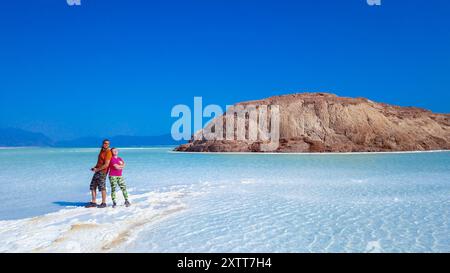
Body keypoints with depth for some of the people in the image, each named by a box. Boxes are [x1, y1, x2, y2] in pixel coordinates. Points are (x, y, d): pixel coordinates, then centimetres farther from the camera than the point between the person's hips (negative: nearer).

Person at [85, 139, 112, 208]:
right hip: (97, 171, 9)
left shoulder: (108, 152, -12)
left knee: (102, 188, -4)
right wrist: (95, 167, 12)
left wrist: (97, 169, -12)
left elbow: (106, 165, -18)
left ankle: (103, 203, 6)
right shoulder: (102, 150, 15)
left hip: (102, 172, -9)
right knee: (92, 187, 8)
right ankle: (93, 202, 14)